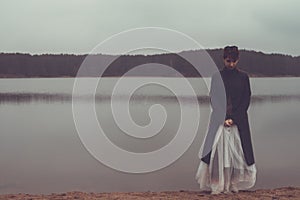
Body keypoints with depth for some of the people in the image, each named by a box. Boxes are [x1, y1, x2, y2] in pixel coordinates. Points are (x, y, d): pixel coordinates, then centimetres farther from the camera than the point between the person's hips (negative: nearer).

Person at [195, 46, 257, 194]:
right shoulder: (217, 77, 3)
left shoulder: (243, 77, 5)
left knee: (236, 151, 1)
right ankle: (217, 184, 0)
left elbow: (246, 100, 1)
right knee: (218, 150, -6)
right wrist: (224, 118, -10)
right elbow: (213, 99, 0)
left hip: (239, 120, 1)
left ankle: (234, 184, 11)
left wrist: (234, 118, -9)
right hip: (220, 119, -1)